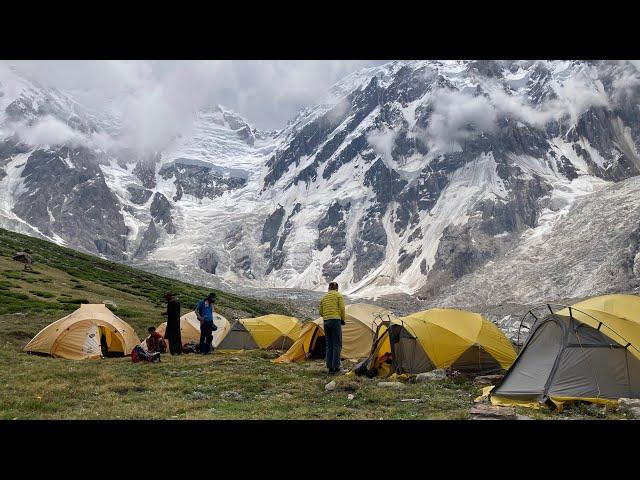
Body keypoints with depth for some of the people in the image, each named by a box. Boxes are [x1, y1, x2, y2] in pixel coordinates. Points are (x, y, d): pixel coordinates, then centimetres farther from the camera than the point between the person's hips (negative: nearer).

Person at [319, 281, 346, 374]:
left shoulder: (324, 297, 17)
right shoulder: (338, 295, 2)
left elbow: (321, 312, 15)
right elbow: (342, 308, -5)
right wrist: (342, 319, 7)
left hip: (326, 322, 5)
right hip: (335, 320, -5)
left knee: (329, 345, 9)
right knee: (337, 345, -3)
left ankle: (330, 368, 9)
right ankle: (336, 368, -6)